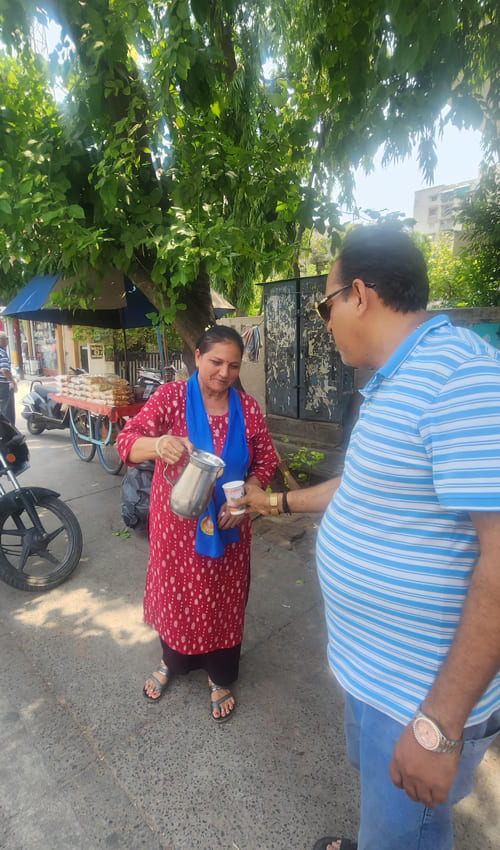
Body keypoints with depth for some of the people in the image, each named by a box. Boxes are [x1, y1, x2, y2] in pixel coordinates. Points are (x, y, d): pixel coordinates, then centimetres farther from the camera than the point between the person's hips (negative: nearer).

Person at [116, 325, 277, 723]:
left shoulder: (247, 407, -4)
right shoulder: (171, 396, -10)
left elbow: (266, 460, 2)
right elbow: (128, 440, -20)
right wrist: (157, 443, -43)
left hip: (226, 524, 2)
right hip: (178, 522, -1)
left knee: (224, 598, 15)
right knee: (176, 592, 18)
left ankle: (220, 678, 41)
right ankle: (172, 661, 49)